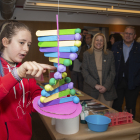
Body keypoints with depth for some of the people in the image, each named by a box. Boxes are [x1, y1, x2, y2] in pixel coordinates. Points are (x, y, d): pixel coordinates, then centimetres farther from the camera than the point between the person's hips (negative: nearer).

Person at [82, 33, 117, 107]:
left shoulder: (110, 54, 7)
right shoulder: (86, 54, 3)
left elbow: (112, 72, 3)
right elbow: (84, 72, -3)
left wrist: (106, 86, -9)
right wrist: (95, 85, -12)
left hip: (107, 90, 1)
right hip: (91, 90, -1)